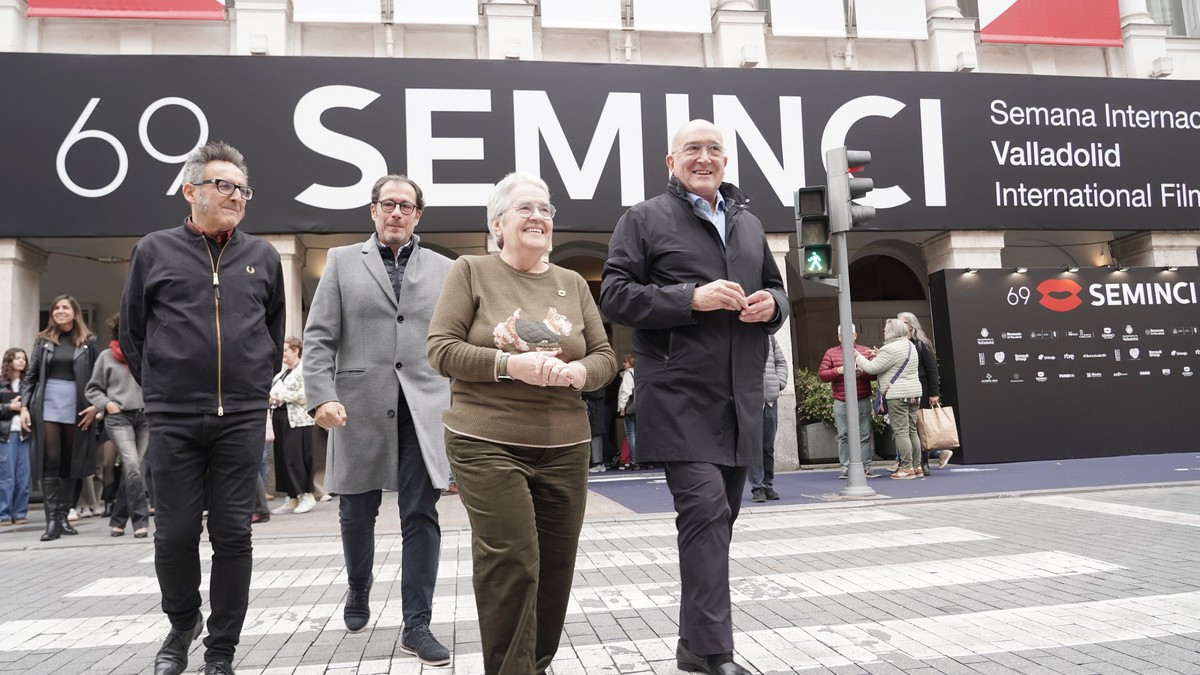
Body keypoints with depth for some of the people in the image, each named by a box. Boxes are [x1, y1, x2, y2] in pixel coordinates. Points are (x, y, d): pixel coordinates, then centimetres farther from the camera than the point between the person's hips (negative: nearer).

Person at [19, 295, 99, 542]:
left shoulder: (88, 341, 4)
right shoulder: (43, 340, 8)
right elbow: (30, 375, 7)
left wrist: (95, 405, -8)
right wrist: (24, 406, -2)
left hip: (76, 408, 0)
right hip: (47, 407, 1)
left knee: (70, 463, 4)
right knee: (50, 462, -4)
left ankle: (63, 516, 12)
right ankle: (51, 520, -4)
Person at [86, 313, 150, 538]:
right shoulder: (107, 356, 5)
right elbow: (93, 389, 11)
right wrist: (106, 403, -6)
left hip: (144, 416, 2)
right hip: (118, 418, -2)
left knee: (132, 468, 6)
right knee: (131, 466, -15)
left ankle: (118, 519, 18)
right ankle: (140, 519, -11)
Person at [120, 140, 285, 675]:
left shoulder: (263, 257, 9)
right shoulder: (154, 251, 4)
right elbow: (131, 333, 10)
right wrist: (161, 389, 8)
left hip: (242, 420, 1)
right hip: (174, 420, -1)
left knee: (233, 534, 4)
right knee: (175, 533, 6)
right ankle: (182, 623, 33)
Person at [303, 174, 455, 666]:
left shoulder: (443, 269, 10)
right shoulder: (342, 262, 8)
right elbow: (318, 338, 2)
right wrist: (321, 396, -11)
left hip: (423, 409, 0)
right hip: (359, 408, 0)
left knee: (421, 516, -2)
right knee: (356, 513, 13)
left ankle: (417, 626, 7)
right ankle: (358, 592, 39)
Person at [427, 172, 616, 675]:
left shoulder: (573, 284, 13)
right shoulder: (471, 272, 2)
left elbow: (605, 357, 11)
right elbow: (441, 348, -5)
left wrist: (577, 372, -12)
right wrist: (510, 364, -18)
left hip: (564, 449, 4)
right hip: (487, 445, -4)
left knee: (555, 567, 8)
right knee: (512, 566, -9)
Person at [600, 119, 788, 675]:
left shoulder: (750, 224, 21)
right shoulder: (645, 219, 3)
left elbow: (777, 289, 28)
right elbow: (615, 295, -5)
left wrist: (771, 304, 2)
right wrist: (692, 298, -17)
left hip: (740, 398, 6)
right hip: (680, 395, -6)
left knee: (719, 517, 11)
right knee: (705, 510, -16)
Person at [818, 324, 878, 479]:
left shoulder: (866, 351, 10)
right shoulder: (831, 353, 10)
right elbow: (821, 374, 3)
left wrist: (862, 372, -16)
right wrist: (837, 371, -13)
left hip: (863, 401, 0)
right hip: (841, 403, 0)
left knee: (864, 435, 1)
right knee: (843, 436, -1)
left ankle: (866, 467, 7)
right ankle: (846, 467, 4)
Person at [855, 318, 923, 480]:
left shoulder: (889, 349, -15)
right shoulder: (910, 346, 15)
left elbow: (871, 368, -13)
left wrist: (858, 357, 2)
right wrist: (879, 355, 16)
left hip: (897, 394, -9)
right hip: (914, 392, 9)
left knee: (900, 431, -5)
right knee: (912, 431, 11)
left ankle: (906, 468, -4)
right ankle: (917, 467, 14)